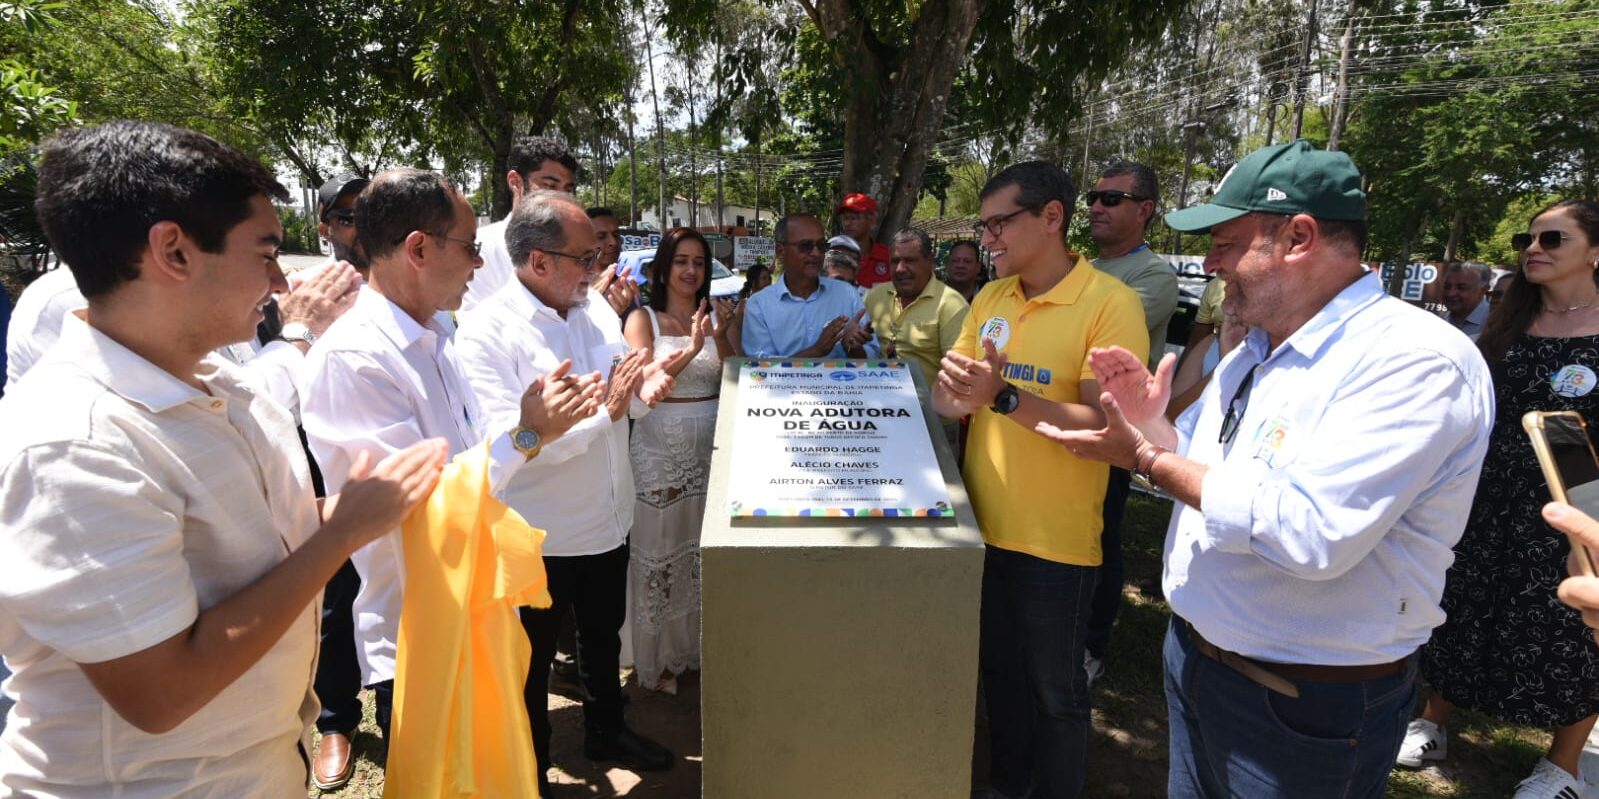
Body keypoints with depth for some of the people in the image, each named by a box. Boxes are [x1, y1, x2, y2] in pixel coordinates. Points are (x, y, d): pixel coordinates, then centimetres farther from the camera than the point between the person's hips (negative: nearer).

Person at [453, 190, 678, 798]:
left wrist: (645, 385, -15)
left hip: (608, 518, 7)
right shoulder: (487, 332, -22)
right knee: (533, 660, 16)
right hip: (539, 536, -6)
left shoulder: (595, 305, -1)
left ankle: (606, 731, 51)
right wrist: (603, 409, -28)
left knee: (603, 635, 27)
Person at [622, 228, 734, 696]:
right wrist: (690, 349, -29)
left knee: (707, 550, 13)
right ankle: (658, 658, 21)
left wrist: (721, 336, -14)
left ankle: (701, 647, 32)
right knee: (660, 551, 5)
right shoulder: (644, 319, -3)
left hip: (711, 448, 4)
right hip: (659, 451, -3)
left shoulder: (715, 316, 6)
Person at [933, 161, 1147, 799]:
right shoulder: (990, 298, 5)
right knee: (998, 670, 22)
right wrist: (952, 393, -13)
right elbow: (950, 389, 10)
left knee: (1055, 692, 13)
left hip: (1055, 540, -6)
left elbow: (1107, 425, -21)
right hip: (983, 524, 6)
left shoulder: (1110, 303, -14)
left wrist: (1004, 398, -32)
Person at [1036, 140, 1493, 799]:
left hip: (1306, 706, -7)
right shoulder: (1255, 349, 6)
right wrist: (1148, 423, -8)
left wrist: (1146, 458, -24)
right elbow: (1196, 466, 13)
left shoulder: (1418, 360, -21)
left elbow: (1310, 532, -33)